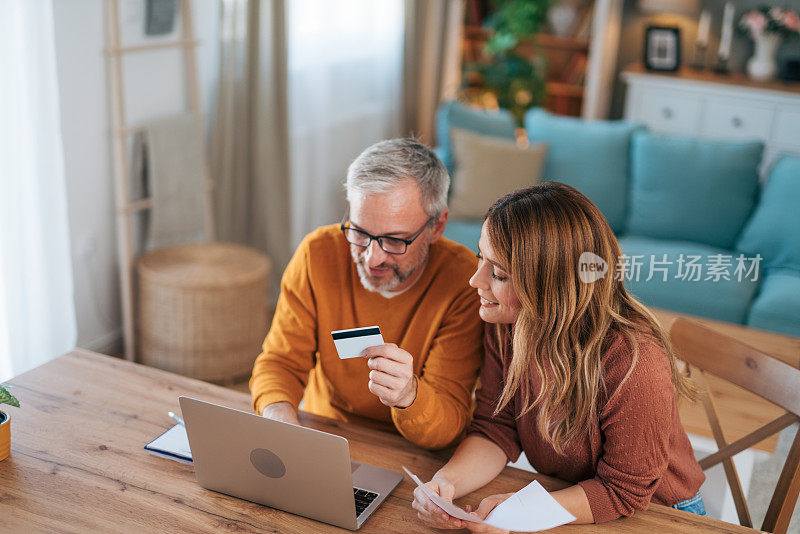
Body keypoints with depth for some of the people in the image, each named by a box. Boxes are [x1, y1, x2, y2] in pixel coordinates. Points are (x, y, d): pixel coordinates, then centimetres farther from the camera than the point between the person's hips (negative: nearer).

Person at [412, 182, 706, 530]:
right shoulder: (504, 326, -13)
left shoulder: (634, 362, -31)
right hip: (556, 497, 4)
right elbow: (495, 430, -6)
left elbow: (623, 491, -20)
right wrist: (448, 480, -25)